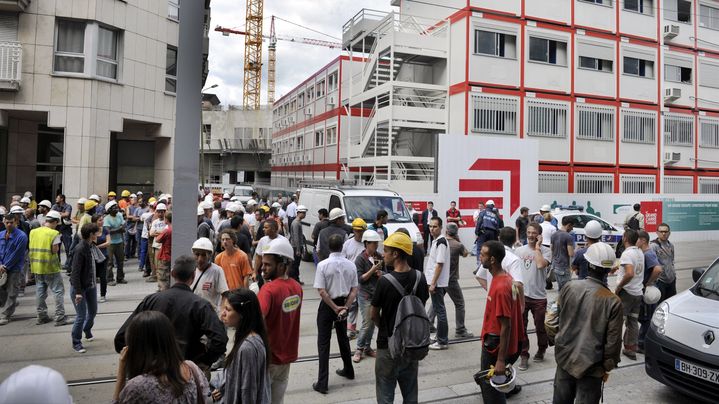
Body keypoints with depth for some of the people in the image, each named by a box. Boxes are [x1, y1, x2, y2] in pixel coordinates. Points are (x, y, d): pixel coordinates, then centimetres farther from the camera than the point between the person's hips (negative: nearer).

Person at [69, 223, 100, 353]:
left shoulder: (92, 246, 1)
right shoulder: (80, 250, -22)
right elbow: (75, 272, -23)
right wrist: (78, 292, -24)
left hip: (91, 285, 8)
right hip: (79, 287, -8)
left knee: (93, 311, 19)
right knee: (81, 316, -2)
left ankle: (87, 330, 45)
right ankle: (76, 343, 14)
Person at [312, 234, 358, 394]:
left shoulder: (323, 265, -17)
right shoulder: (350, 265, -5)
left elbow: (321, 291, -19)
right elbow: (354, 291, -5)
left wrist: (335, 307, -13)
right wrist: (345, 307, -8)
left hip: (327, 305, -4)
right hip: (344, 303, 4)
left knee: (323, 343, 2)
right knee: (343, 338, 24)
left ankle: (322, 383, 3)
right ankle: (348, 370, 40)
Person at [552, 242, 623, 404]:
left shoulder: (569, 287, -11)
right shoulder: (613, 301, -17)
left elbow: (556, 317, 2)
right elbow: (613, 340, -10)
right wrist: (608, 366, 4)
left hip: (564, 359, 3)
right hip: (591, 366, -3)